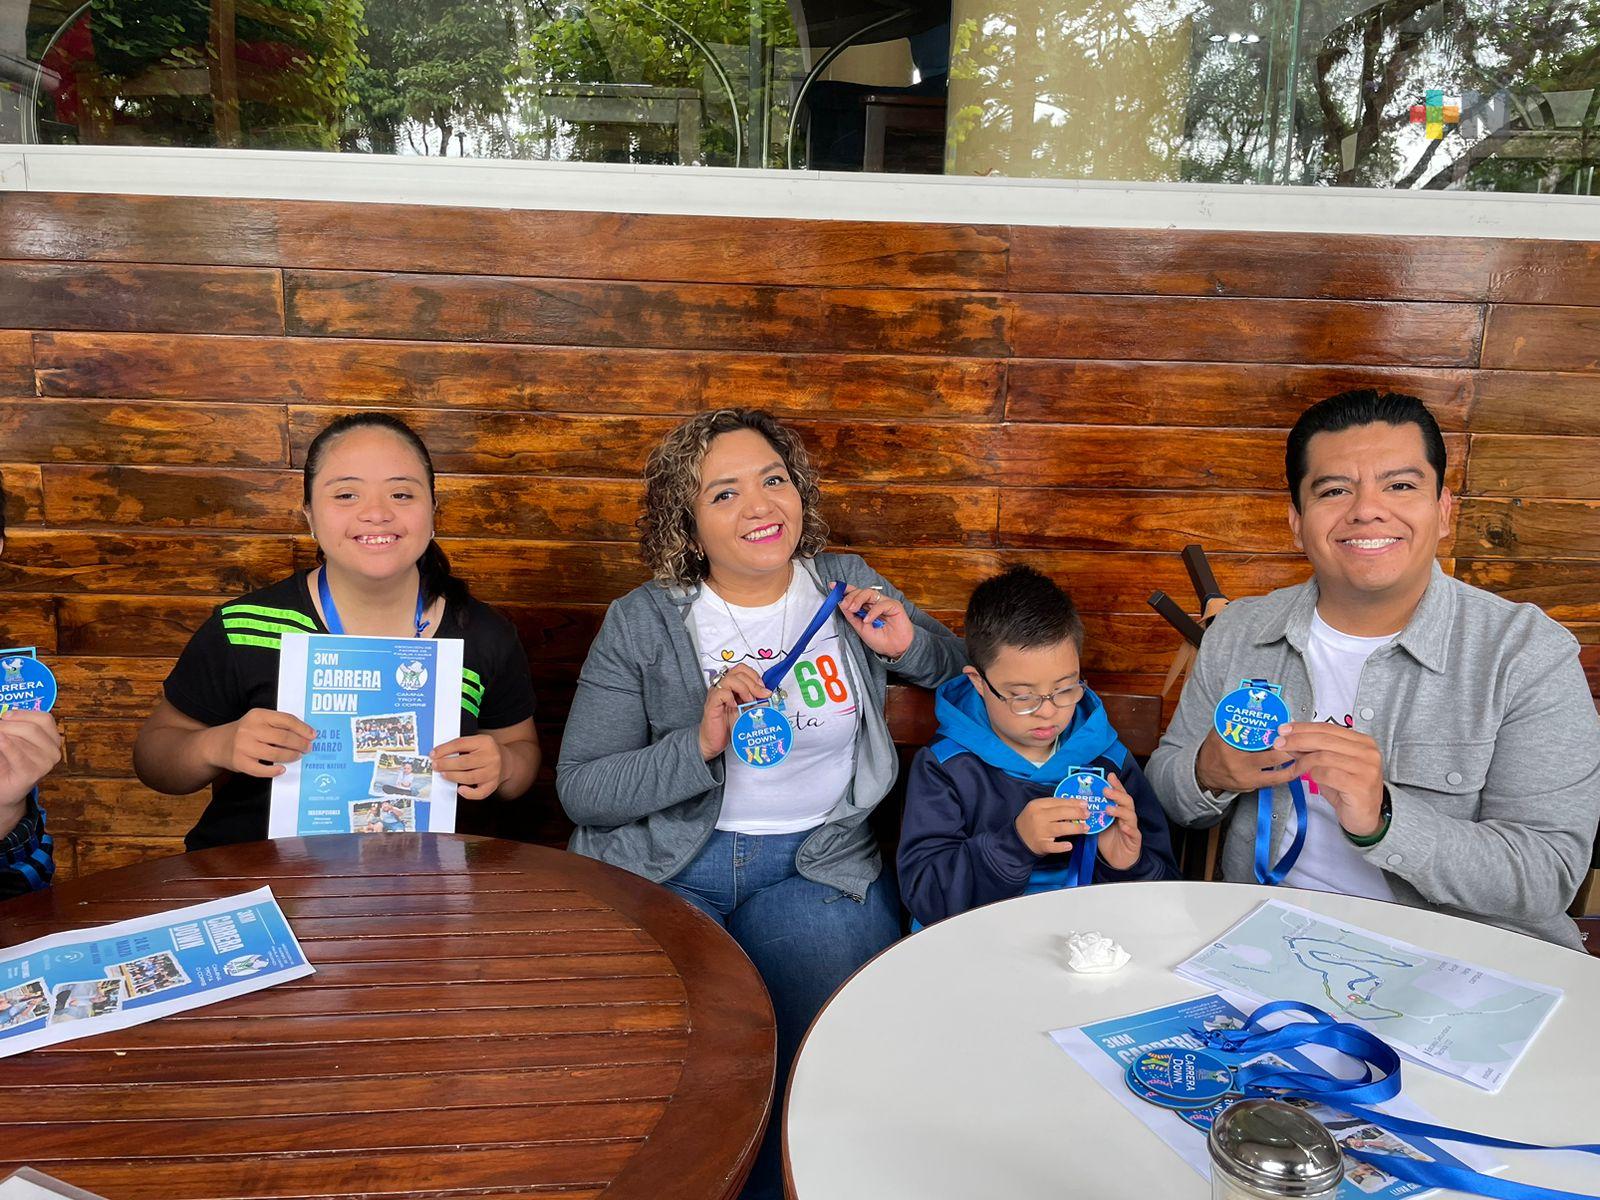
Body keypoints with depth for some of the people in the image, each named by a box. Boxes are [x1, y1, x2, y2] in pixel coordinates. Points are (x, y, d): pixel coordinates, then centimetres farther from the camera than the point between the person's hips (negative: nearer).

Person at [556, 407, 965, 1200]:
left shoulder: (848, 587, 6)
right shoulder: (640, 625, -1)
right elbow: (579, 790, -3)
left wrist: (909, 645, -4)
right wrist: (699, 744, -18)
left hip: (817, 861, 2)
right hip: (661, 866, -1)